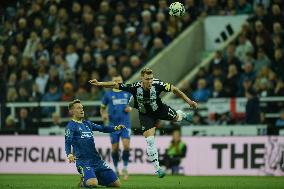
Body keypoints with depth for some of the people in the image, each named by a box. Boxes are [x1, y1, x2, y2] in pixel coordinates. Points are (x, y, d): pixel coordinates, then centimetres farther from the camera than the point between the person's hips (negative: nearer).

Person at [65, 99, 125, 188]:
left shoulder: (87, 123, 19)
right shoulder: (71, 125, -1)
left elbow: (102, 128, 18)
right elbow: (68, 142, -11)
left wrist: (115, 128, 0)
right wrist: (69, 154, -29)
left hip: (96, 159, 7)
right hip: (83, 160, -7)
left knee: (116, 184, 2)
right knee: (92, 184, -33)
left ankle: (93, 178, 21)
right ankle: (84, 181, 2)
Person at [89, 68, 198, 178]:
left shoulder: (157, 84, -31)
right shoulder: (135, 87, -31)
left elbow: (174, 89, -20)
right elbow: (115, 85, -26)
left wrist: (189, 101, -18)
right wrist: (99, 83, -36)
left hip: (159, 109, 1)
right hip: (145, 114, -1)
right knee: (150, 140, -11)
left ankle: (182, 115, 60)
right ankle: (157, 168, 1)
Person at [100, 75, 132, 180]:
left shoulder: (127, 93, 8)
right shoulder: (108, 94, 6)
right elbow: (102, 107, 15)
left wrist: (130, 108, -2)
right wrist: (103, 115, -6)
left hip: (125, 123, 0)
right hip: (113, 125, 0)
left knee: (126, 146, -15)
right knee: (115, 148, 0)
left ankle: (125, 168, 2)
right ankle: (116, 169, 20)